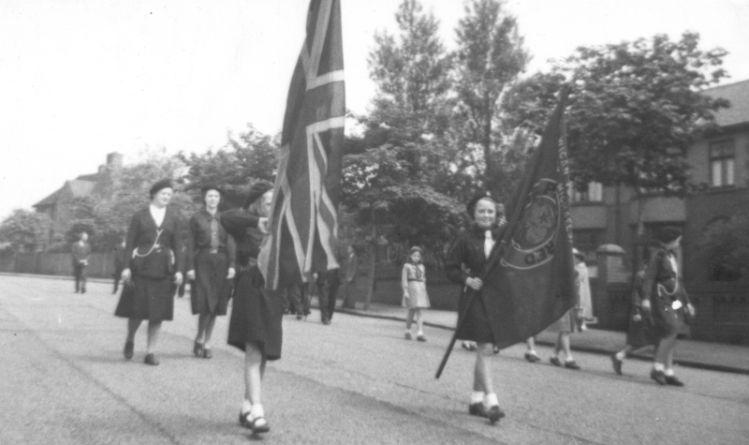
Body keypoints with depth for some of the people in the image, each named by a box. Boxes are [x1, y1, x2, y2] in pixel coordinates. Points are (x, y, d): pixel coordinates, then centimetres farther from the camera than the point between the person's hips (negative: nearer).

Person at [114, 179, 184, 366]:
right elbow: (130, 243, 2)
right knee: (137, 309, -1)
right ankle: (130, 340, 28)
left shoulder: (174, 218, 9)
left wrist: (178, 270, 0)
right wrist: (126, 267, -6)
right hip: (141, 267, -1)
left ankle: (150, 352, 10)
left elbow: (177, 246, 7)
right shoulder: (140, 216, 4)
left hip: (163, 270, 2)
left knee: (158, 312, 1)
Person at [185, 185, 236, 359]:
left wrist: (231, 265, -2)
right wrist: (190, 267, -5)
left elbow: (231, 244, 8)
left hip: (221, 262, 2)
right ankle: (199, 339, 7)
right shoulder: (196, 218, 6)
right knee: (205, 304, -12)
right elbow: (191, 244, 3)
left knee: (215, 306, 4)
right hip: (202, 261, -2)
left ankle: (207, 343, 14)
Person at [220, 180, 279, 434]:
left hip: (273, 293, 6)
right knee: (254, 351, -15)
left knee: (262, 355, 11)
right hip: (250, 291, -5)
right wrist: (257, 221, -36)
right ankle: (257, 411, -18)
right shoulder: (244, 220, -4)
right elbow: (225, 218, -26)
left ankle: (247, 407, 23)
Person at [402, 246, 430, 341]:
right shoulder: (407, 266, 0)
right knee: (412, 311, -3)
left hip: (421, 289, 4)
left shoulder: (421, 267, 13)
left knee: (418, 311, 1)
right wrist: (405, 291, -12)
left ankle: (420, 333, 0)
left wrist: (424, 291, 15)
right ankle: (408, 331, 12)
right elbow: (404, 279, -4)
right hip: (411, 287, -4)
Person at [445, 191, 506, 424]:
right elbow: (450, 267, -1)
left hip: (498, 298, 4)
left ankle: (476, 400, 23)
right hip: (475, 298, -4)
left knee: (485, 350, 12)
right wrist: (467, 280, -15)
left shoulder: (504, 234, 4)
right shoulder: (466, 238, -5)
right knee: (485, 348, -9)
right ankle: (491, 401, -7)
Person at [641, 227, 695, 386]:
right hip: (661, 298, -8)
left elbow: (678, 282, 22)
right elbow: (649, 276, -15)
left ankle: (668, 373, 7)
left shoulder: (673, 257, 19)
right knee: (670, 333, -17)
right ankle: (657, 368, -11)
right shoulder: (658, 255, -7)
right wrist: (646, 298, -26)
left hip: (673, 300, 8)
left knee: (670, 337, 5)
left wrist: (687, 302, 19)